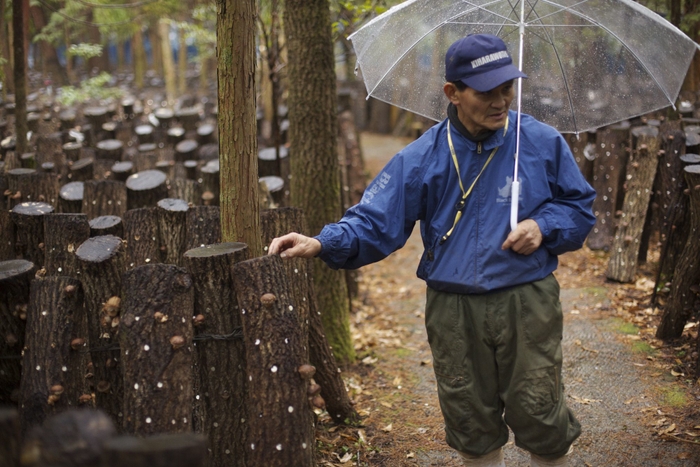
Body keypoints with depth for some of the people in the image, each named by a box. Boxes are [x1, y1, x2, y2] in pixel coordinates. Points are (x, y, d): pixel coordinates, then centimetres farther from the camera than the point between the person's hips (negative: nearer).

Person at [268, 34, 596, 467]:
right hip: (454, 312, 1)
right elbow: (375, 220, -5)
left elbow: (580, 205, 9)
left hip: (527, 304, -1)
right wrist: (323, 244, -21)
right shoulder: (423, 157, -2)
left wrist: (543, 227, -11)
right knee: (472, 423, 13)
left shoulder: (542, 142, -1)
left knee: (539, 416, 3)